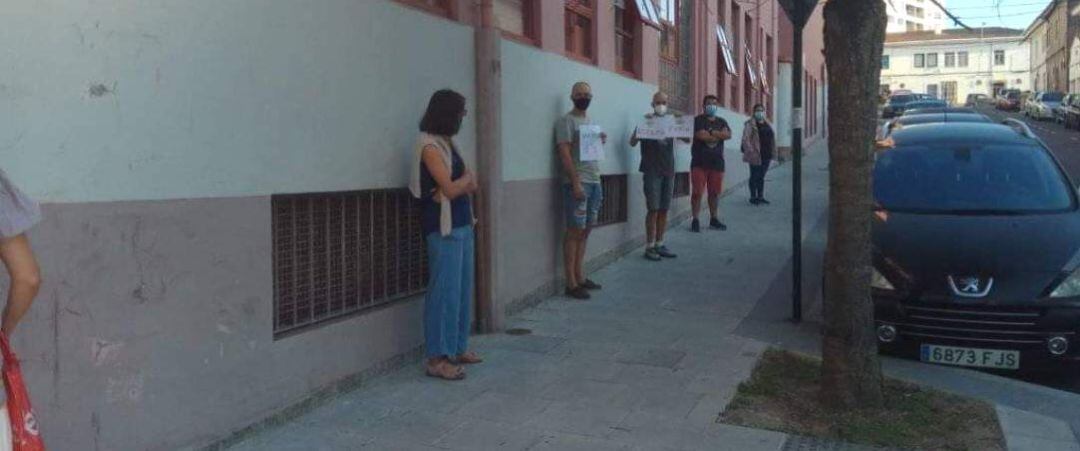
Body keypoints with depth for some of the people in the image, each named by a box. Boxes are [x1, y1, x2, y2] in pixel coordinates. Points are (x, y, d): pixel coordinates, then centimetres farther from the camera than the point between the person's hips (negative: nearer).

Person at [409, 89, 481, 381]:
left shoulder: (447, 143, 15)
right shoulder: (430, 146, -13)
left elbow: (472, 186, 10)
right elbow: (451, 189, -18)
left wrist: (459, 183, -11)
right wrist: (466, 179, 1)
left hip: (462, 225, 9)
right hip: (444, 229, -9)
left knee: (463, 289, 12)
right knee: (445, 290, -7)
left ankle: (456, 348, 22)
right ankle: (436, 358, -1)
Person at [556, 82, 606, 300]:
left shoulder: (590, 122, 19)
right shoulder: (566, 121, -6)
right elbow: (565, 153, -14)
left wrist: (601, 141, 3)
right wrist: (576, 183, -21)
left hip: (594, 182, 8)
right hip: (578, 183, -8)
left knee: (585, 231, 9)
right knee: (575, 232, -6)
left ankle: (580, 277, 16)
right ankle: (571, 283, -3)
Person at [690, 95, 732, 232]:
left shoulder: (721, 122, 15)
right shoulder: (699, 120, -1)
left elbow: (728, 135, -4)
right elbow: (701, 135, -17)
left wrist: (711, 132, -12)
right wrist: (719, 135, -3)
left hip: (717, 162, 5)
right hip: (699, 162, -5)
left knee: (715, 192, 9)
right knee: (697, 192, -6)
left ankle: (714, 219, 20)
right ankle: (695, 220, 1)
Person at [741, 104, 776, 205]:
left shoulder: (768, 124, 15)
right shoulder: (750, 124, -6)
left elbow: (772, 138, 20)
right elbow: (746, 139, -13)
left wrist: (773, 151, 11)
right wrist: (750, 151, -20)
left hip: (766, 155, 6)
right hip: (755, 155, -6)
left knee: (761, 176, 12)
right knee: (754, 176, 2)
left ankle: (760, 197, 19)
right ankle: (753, 197, 10)